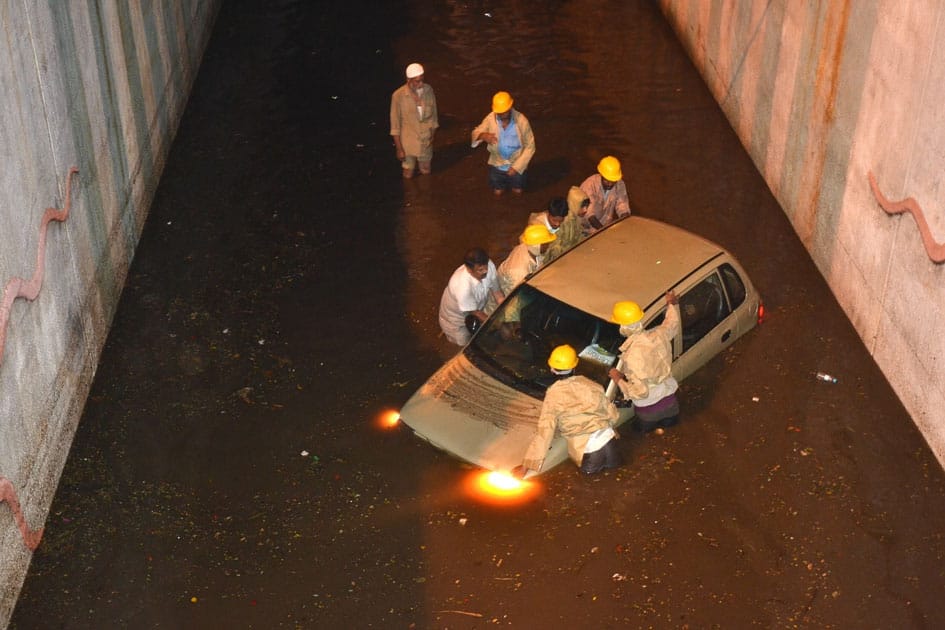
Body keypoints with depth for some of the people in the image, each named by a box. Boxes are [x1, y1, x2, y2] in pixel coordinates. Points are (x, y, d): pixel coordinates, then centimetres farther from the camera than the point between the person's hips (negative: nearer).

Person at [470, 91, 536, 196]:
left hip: (517, 163, -1)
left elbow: (530, 147, -17)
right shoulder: (491, 118, -23)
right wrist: (483, 136, -42)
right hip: (497, 163, 1)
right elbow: (475, 133, -15)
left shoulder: (521, 121, -26)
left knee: (517, 191, 11)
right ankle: (504, 179, 44)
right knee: (498, 192, 11)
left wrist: (516, 167, -19)